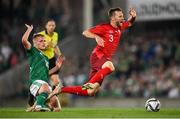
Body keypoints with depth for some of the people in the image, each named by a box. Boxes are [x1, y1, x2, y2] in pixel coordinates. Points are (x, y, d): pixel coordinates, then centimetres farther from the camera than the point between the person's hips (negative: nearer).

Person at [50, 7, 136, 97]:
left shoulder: (120, 28, 11)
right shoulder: (104, 27, -9)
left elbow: (129, 23, 32)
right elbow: (85, 32, -9)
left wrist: (133, 17, 9)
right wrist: (97, 37, -27)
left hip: (106, 59, 7)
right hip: (98, 56, -7)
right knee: (110, 67, -43)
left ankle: (61, 90, 6)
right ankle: (89, 84, -33)